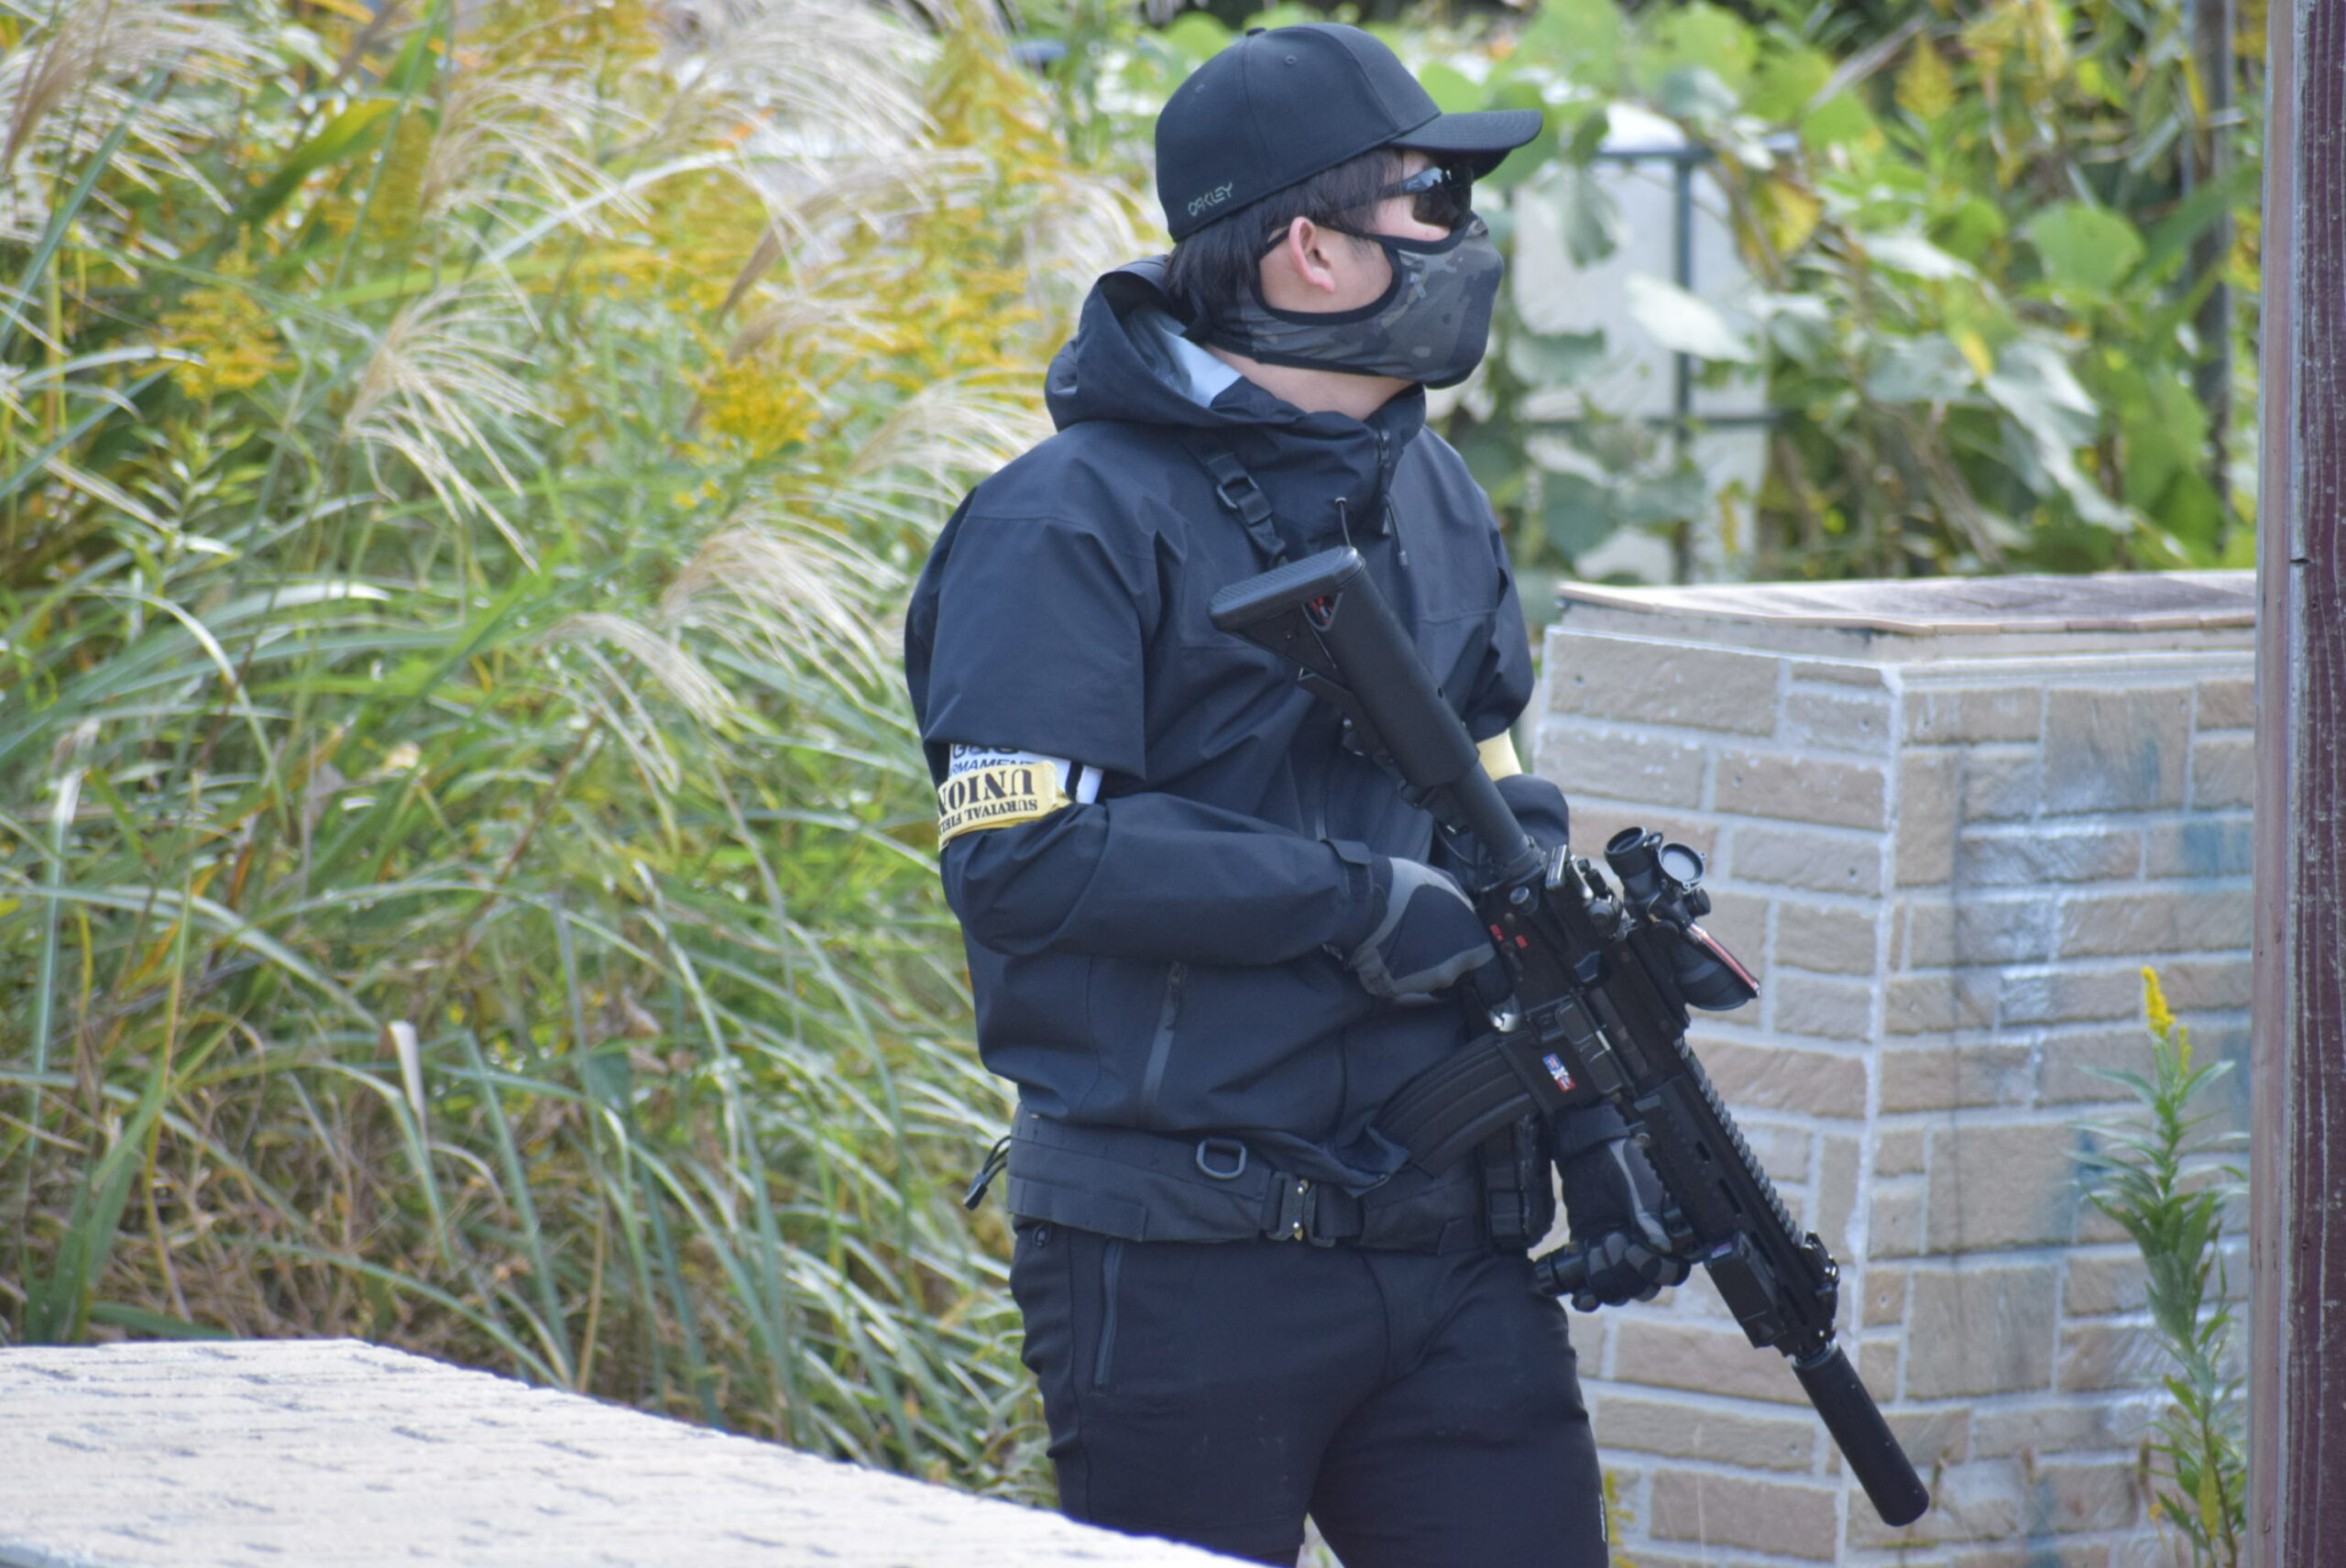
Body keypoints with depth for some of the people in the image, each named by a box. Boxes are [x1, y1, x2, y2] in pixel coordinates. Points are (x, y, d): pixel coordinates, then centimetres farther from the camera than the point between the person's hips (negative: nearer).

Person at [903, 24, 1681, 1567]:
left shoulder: (1439, 504, 16)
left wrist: (1594, 1120, 12)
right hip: (1183, 1260, -7)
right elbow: (1021, 855, -19)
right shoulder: (1077, 525, -9)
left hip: (1454, 1249, 7)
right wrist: (1350, 901, -18)